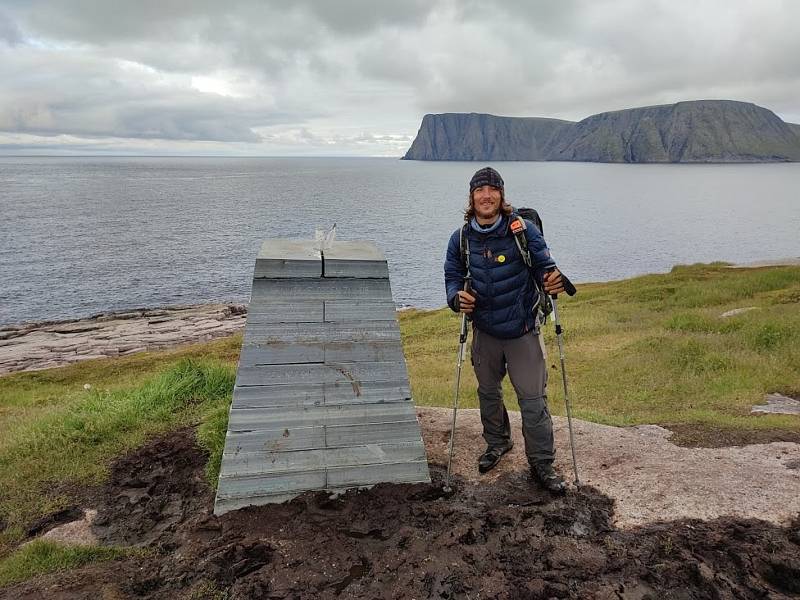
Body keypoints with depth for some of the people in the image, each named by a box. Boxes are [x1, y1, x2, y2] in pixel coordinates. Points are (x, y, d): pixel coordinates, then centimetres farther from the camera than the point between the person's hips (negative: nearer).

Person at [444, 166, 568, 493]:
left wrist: (553, 279, -31)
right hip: (485, 331, 4)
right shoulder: (461, 239, -5)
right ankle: (497, 443, 46)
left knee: (533, 398, -2)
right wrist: (457, 297, -20)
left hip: (523, 331, -3)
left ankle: (542, 463, 16)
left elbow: (544, 264, -8)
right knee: (488, 392, 21)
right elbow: (452, 276, 3)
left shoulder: (523, 230, -14)